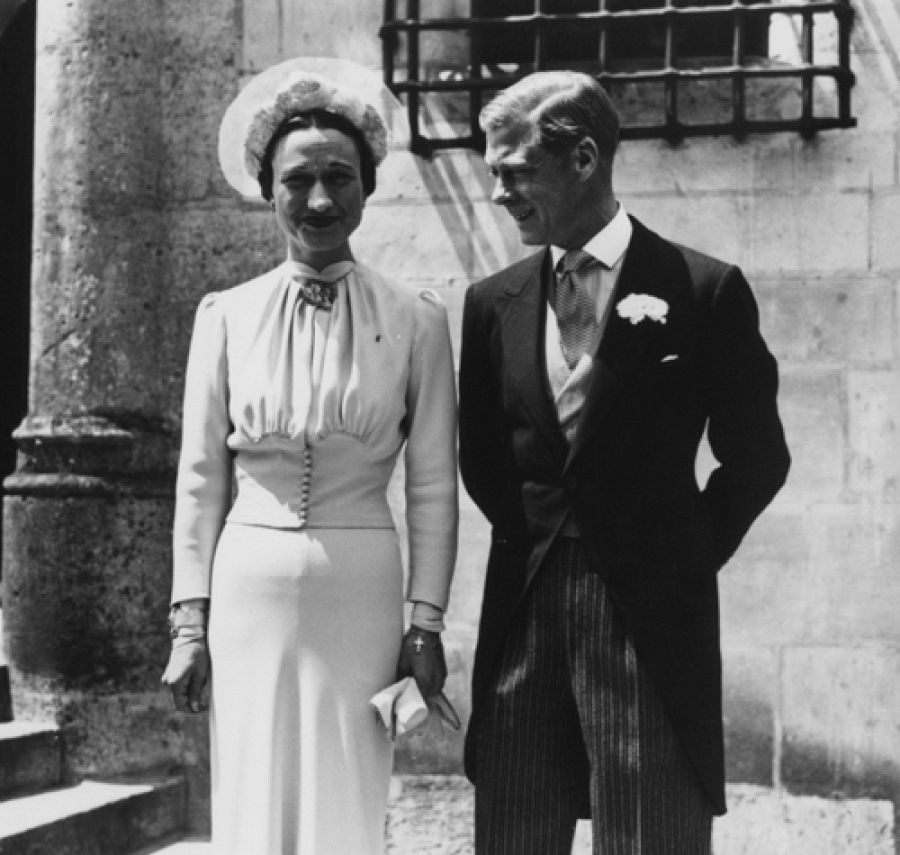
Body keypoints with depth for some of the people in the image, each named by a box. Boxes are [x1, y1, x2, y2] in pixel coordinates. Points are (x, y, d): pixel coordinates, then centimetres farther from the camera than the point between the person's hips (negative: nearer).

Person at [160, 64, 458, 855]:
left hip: (360, 594, -1)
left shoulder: (416, 319, -1)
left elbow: (434, 487, 1)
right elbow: (201, 478, 5)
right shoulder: (226, 315, 3)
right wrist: (190, 620, 3)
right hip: (249, 589, 1)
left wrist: (426, 621, -1)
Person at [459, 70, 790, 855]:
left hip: (651, 613, -4)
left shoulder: (703, 290, -4)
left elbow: (756, 457, 3)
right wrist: (536, 539, 9)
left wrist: (686, 559, 4)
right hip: (523, 609, 4)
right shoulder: (493, 304, 8)